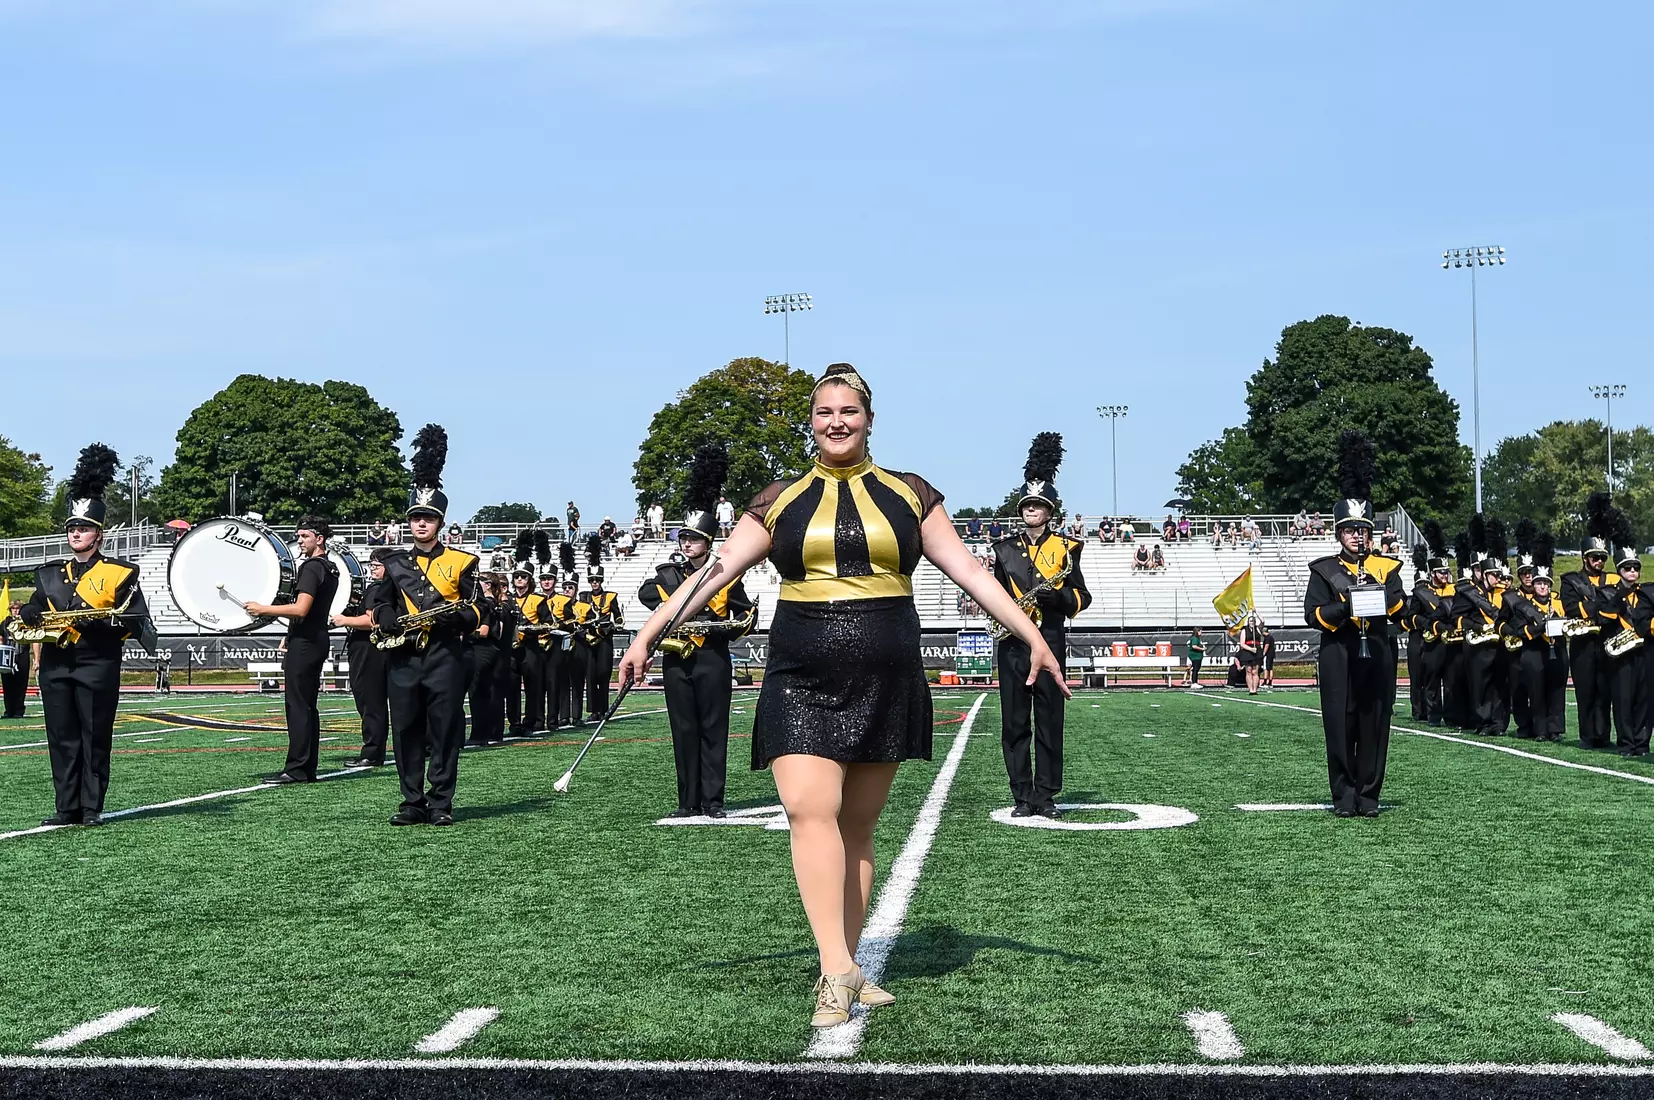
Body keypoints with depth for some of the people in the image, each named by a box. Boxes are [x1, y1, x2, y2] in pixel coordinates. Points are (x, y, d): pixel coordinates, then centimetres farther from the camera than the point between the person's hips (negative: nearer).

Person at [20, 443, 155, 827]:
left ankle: (91, 808, 5)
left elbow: (137, 619, -3)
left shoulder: (119, 573, 1)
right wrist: (24, 617, -4)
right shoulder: (50, 575, 15)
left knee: (95, 738, 0)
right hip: (55, 666, 5)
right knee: (62, 739, 5)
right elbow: (35, 611, 17)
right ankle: (67, 808, 10)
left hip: (97, 667, -4)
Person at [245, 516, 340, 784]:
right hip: (318, 641, 10)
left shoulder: (311, 567, -14)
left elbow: (300, 609, -24)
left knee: (297, 705, -9)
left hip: (303, 643, -10)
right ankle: (308, 769, 12)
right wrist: (275, 613, 24)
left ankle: (296, 769, -10)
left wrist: (264, 609, -16)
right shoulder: (330, 568, 17)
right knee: (308, 706, 11)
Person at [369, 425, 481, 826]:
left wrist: (456, 614, -19)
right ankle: (413, 803, 12)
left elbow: (476, 612, 3)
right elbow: (378, 608, 13)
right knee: (406, 731, 4)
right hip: (404, 659, 3)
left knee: (445, 730, -2)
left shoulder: (460, 563, 4)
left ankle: (441, 804, 5)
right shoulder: (395, 564, 12)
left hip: (445, 658, -3)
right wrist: (396, 623, -8)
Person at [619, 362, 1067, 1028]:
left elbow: (968, 571, 7)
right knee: (810, 809, -17)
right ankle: (837, 971, -20)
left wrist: (1033, 638, 1)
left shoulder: (908, 495, 8)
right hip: (801, 681, 0)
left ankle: (845, 972, 12)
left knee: (856, 827, 4)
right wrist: (648, 634, -3)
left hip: (885, 684, 0)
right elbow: (715, 572, 4)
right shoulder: (782, 501, 8)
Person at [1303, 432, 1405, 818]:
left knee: (1375, 727, 2)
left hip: (1377, 656, 2)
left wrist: (1387, 596, -17)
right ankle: (1344, 796, 6)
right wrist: (1345, 606, -19)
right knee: (1341, 728, -1)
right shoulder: (1324, 570, 5)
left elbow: (1401, 609, 2)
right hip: (1338, 659, -2)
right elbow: (1313, 614, -5)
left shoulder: (1386, 566, 10)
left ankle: (1368, 795, 10)